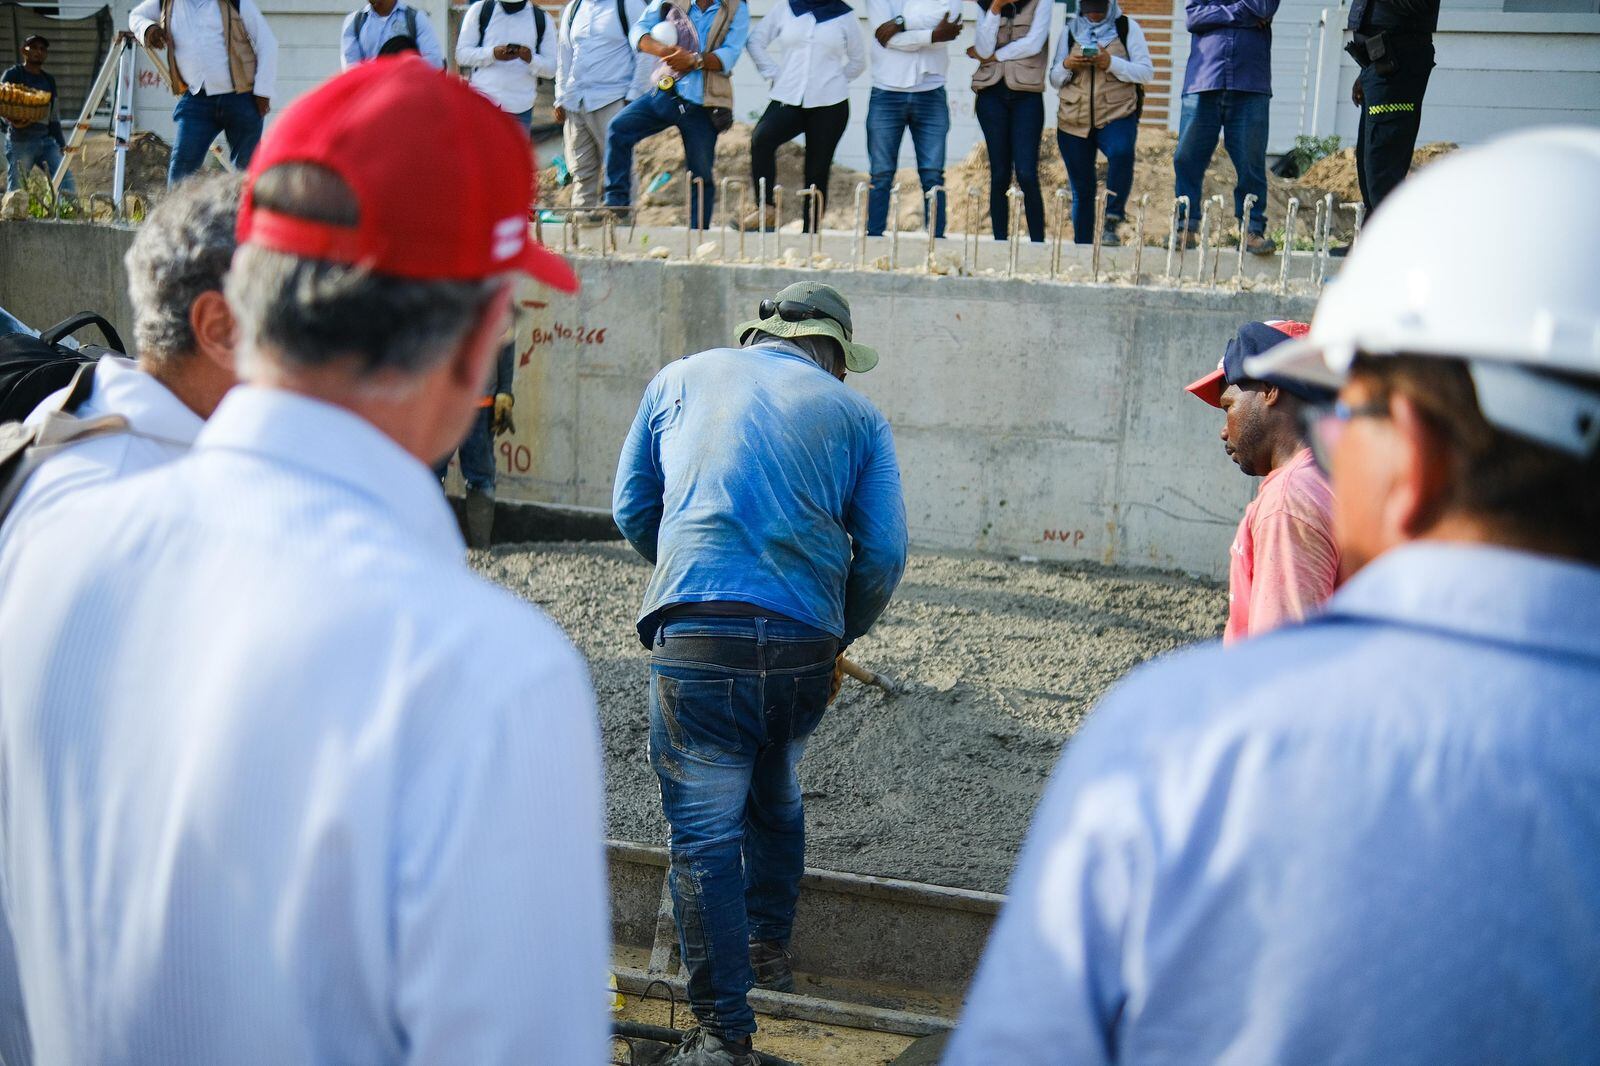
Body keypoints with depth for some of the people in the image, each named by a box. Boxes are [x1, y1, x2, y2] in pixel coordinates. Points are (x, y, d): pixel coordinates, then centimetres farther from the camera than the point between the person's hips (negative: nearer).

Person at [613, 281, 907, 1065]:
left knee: (705, 832, 2)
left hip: (696, 634, -2)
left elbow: (632, 508, 19)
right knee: (773, 798, 27)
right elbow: (883, 554, 6)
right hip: (805, 642, 2)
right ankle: (769, 952, 41)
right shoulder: (856, 414, 14)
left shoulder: (684, 378, 16)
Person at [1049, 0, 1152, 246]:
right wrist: (1066, 66, -8)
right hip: (1073, 121, 3)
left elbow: (1146, 72, -2)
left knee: (1121, 152, -34)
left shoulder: (1127, 27, 5)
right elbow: (1054, 79, 14)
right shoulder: (1071, 30, 13)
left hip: (1117, 116, -3)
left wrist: (1112, 63, -17)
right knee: (1081, 190, 4)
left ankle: (1112, 222, -25)